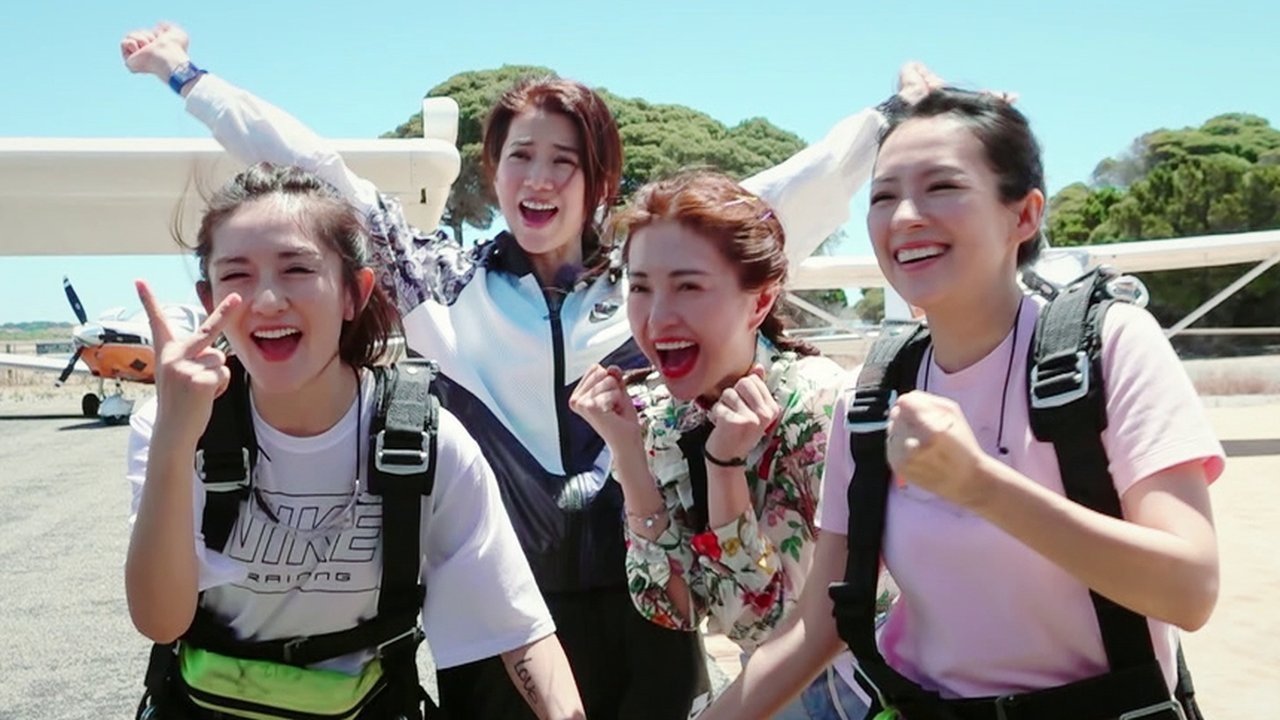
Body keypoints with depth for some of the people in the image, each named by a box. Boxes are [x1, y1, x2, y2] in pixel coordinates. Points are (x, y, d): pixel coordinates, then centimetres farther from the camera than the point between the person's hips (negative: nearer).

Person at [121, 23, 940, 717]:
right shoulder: (449, 282, 4)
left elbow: (794, 192, 5)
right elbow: (316, 173, 5)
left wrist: (895, 112, 4)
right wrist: (185, 74, 8)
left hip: (639, 615, 1)